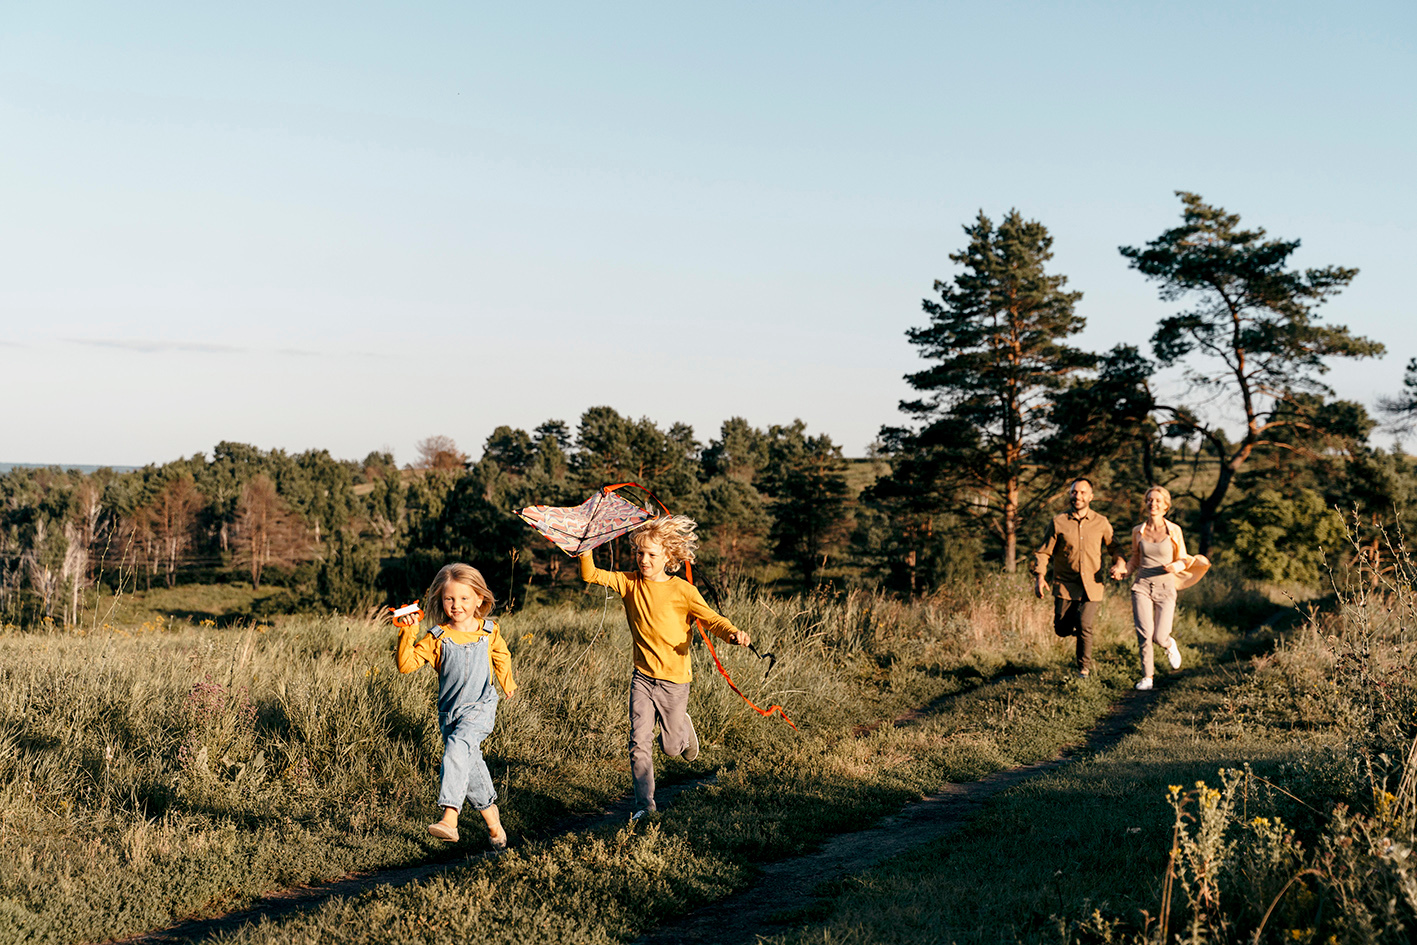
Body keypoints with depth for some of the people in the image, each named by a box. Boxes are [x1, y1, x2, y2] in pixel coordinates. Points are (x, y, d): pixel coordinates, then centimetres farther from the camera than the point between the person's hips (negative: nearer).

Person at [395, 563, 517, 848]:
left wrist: (507, 683, 37)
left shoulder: (489, 632, 2)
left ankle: (450, 817, -38)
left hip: (480, 707, -3)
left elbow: (500, 655, 24)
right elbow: (406, 664, -11)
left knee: (457, 747, -27)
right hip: (450, 712, 3)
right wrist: (407, 635, -24)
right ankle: (490, 813, 32)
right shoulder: (437, 637, -3)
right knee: (471, 765, 7)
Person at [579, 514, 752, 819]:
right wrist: (585, 549, -19)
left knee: (670, 746, 10)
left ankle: (683, 727, 46)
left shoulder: (683, 591, -13)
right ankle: (645, 803, 8)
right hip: (642, 677, 3)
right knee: (639, 742, -5)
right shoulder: (629, 582, -2)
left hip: (674, 679, -2)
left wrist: (734, 634, -34)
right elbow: (591, 575, -2)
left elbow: (712, 619, -15)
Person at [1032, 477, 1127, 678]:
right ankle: (1073, 623, 36)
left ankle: (1085, 668, 8)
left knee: (1084, 627, -11)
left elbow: (1114, 547, 17)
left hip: (1092, 586, 0)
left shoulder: (1101, 523, 5)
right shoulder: (1058, 522, 1)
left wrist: (1120, 564, -5)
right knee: (1062, 630, -1)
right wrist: (1039, 576, -13)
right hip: (1065, 585, 0)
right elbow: (1043, 551, 2)